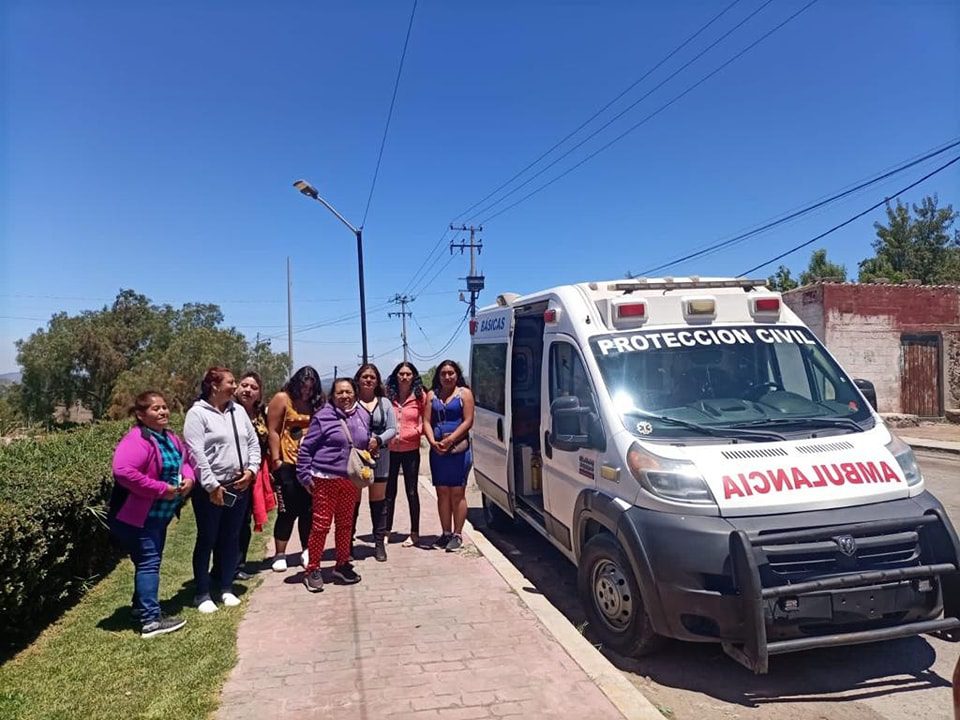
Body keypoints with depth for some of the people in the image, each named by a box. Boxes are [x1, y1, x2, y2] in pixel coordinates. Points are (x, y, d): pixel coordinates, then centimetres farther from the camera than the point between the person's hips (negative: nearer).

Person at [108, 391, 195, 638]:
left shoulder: (170, 438, 7)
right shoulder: (137, 440, -23)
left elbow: (184, 461, 19)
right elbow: (123, 472, -35)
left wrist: (188, 478, -4)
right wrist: (161, 489, -29)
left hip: (159, 515, 10)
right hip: (137, 516, -10)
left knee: (151, 561, 20)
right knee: (148, 563, -9)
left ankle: (142, 607, 35)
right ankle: (151, 620, -5)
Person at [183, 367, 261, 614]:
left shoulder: (238, 411, 9)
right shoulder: (197, 413, -10)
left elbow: (253, 443, 11)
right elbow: (196, 453, -16)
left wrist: (251, 470, -4)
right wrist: (212, 486, -18)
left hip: (239, 486, 6)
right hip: (210, 489, -6)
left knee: (231, 539, 13)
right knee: (207, 540, 5)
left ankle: (226, 588, 25)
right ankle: (202, 594, 17)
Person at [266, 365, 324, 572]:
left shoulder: (315, 404, 11)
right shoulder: (282, 399, -2)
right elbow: (273, 431, -6)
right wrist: (276, 459, -12)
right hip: (288, 464, -4)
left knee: (308, 509, 9)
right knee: (288, 510, 0)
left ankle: (307, 551, 22)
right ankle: (279, 555, 12)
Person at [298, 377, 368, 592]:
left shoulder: (363, 416, 6)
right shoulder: (323, 417, -8)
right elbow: (306, 448, -5)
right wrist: (305, 475, -8)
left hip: (351, 481, 5)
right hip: (325, 479, -5)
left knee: (346, 524, 14)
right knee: (321, 524, -1)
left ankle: (342, 565, 28)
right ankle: (312, 570, 12)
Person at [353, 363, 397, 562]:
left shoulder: (385, 403, 9)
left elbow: (392, 429, 5)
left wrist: (378, 440, -13)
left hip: (379, 458, 3)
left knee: (378, 501, 9)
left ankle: (379, 543, 17)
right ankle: (348, 542, 16)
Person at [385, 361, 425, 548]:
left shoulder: (420, 396, -2)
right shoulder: (388, 396, 2)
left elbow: (424, 423, -2)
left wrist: (405, 434, -11)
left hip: (411, 450, -1)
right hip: (390, 450, 1)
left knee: (412, 492, 7)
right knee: (389, 492, 9)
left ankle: (414, 533, 16)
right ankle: (386, 530, 20)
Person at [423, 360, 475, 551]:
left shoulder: (464, 393, 3)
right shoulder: (432, 395, 13)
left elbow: (468, 421, -6)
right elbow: (427, 422, 6)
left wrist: (450, 440, -15)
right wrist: (433, 442, -11)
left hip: (459, 448, -4)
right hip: (437, 449, 4)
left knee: (457, 493, -1)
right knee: (442, 492, 7)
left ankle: (457, 534, 5)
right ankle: (446, 533, 15)